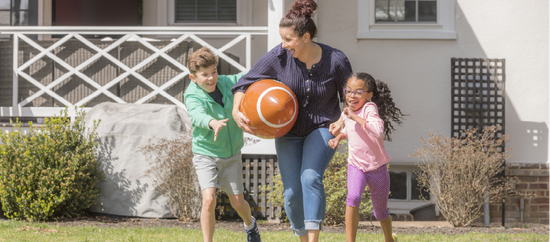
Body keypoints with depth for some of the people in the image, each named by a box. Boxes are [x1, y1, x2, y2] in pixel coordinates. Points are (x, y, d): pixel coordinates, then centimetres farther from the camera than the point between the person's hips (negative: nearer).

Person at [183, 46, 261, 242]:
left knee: (237, 202, 10)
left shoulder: (227, 83, -9)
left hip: (231, 154, 4)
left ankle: (250, 225, 43)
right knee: (209, 199, -22)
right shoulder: (192, 96, -21)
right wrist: (212, 123, -63)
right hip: (205, 154, -3)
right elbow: (197, 115, -41)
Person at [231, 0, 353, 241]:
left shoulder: (336, 61, -17)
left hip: (322, 129, -2)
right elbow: (245, 82, -5)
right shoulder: (279, 56, -16)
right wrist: (236, 111, -20)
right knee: (292, 193, -5)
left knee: (311, 178, -26)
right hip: (289, 132, 2)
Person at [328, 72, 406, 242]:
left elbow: (378, 130, -40)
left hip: (377, 168, -3)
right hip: (356, 166, 3)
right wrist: (338, 137, 5)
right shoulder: (346, 114, -1)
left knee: (380, 213, 14)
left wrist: (354, 116, -36)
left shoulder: (369, 107, -20)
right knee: (353, 196, -29)